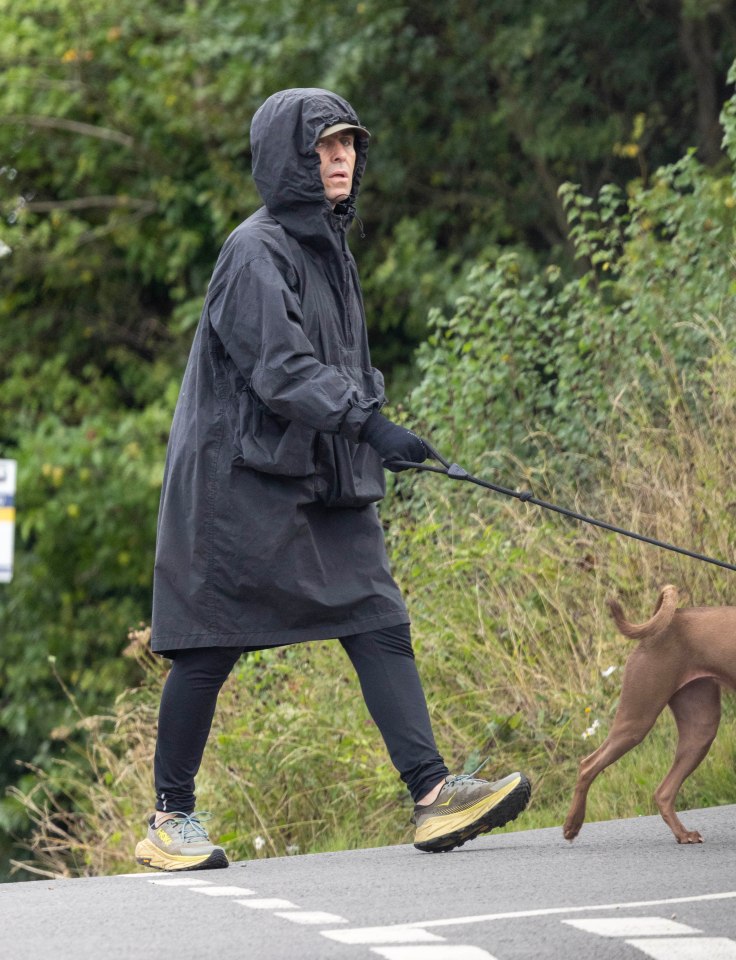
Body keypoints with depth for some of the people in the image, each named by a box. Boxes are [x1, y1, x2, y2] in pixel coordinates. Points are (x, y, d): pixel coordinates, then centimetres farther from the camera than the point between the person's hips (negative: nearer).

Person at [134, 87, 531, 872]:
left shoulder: (328, 246, 15)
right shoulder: (256, 253, -12)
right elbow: (278, 366, -23)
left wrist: (364, 438, 26)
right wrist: (366, 423, -32)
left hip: (323, 480, 8)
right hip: (241, 477, -8)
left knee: (378, 624, -5)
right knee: (210, 647, -1)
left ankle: (433, 794, -14)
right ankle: (170, 820, 10)